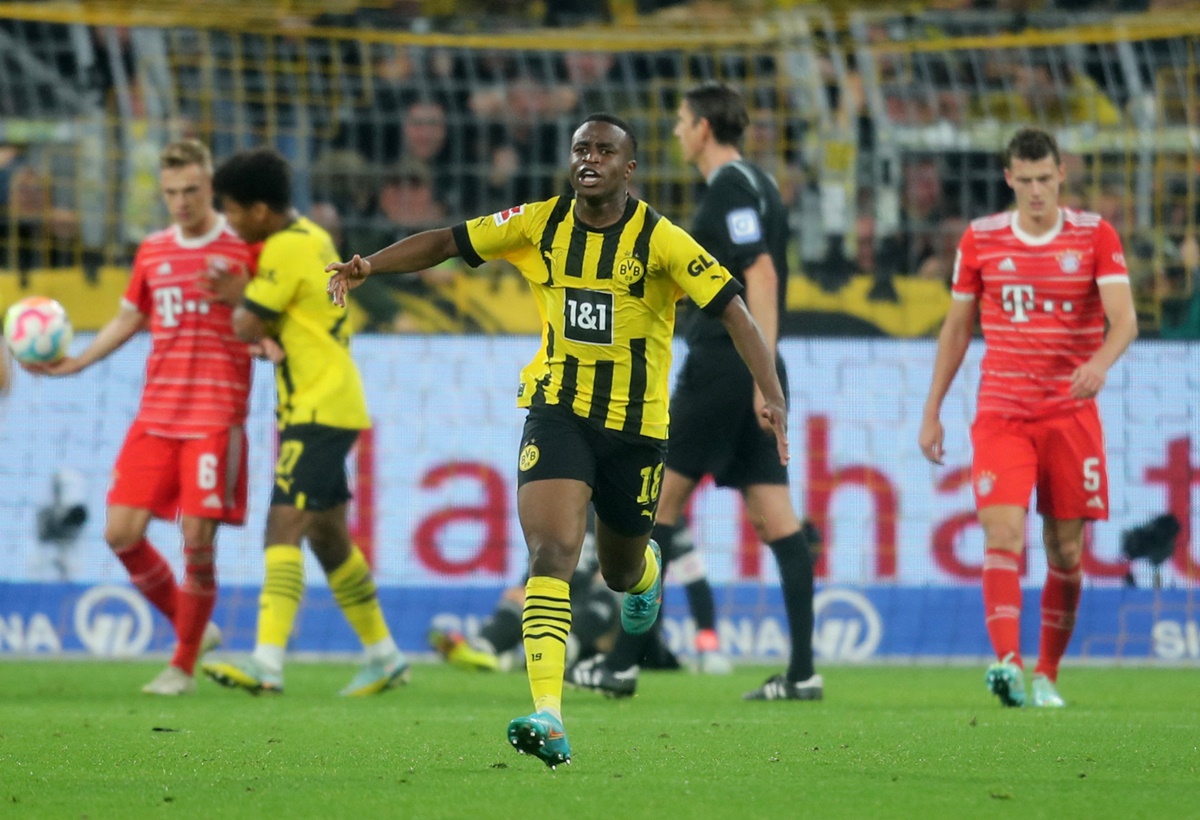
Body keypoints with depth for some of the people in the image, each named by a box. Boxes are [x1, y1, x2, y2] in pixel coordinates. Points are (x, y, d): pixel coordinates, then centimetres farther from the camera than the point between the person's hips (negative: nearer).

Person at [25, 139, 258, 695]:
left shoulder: (244, 248, -2)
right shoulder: (152, 251, 13)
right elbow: (128, 319, 24)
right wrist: (73, 363, 14)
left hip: (216, 415, -5)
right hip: (155, 415, 5)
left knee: (198, 539, -10)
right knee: (121, 533, -3)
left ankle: (184, 665, 5)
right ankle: (192, 627, 17)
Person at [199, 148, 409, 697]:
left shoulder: (286, 249, -16)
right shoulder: (312, 237, 13)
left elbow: (247, 327, -17)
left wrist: (238, 297, 3)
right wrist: (245, 296, 1)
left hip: (318, 412, -10)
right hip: (328, 407, 10)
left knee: (284, 527, -18)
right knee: (328, 537, 17)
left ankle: (267, 661, -29)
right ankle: (384, 656, 26)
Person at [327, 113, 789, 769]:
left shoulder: (661, 241, -12)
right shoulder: (541, 224, -2)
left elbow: (733, 311, -16)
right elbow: (448, 242, 5)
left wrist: (771, 395, -28)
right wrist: (370, 264, -9)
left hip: (635, 423, 0)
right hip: (556, 410, 0)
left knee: (620, 570, 15)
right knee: (551, 551, -20)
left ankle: (646, 568, 58)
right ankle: (548, 718, -29)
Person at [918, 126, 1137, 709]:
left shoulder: (1095, 236, 0)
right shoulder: (981, 240, 4)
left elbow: (1124, 319, -11)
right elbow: (957, 327, 13)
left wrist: (1101, 361, -33)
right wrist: (932, 412, 11)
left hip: (1071, 414, 0)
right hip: (1001, 413, 0)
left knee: (1066, 551, 2)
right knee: (1003, 535, -18)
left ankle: (1047, 675, 16)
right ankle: (1007, 662, -29)